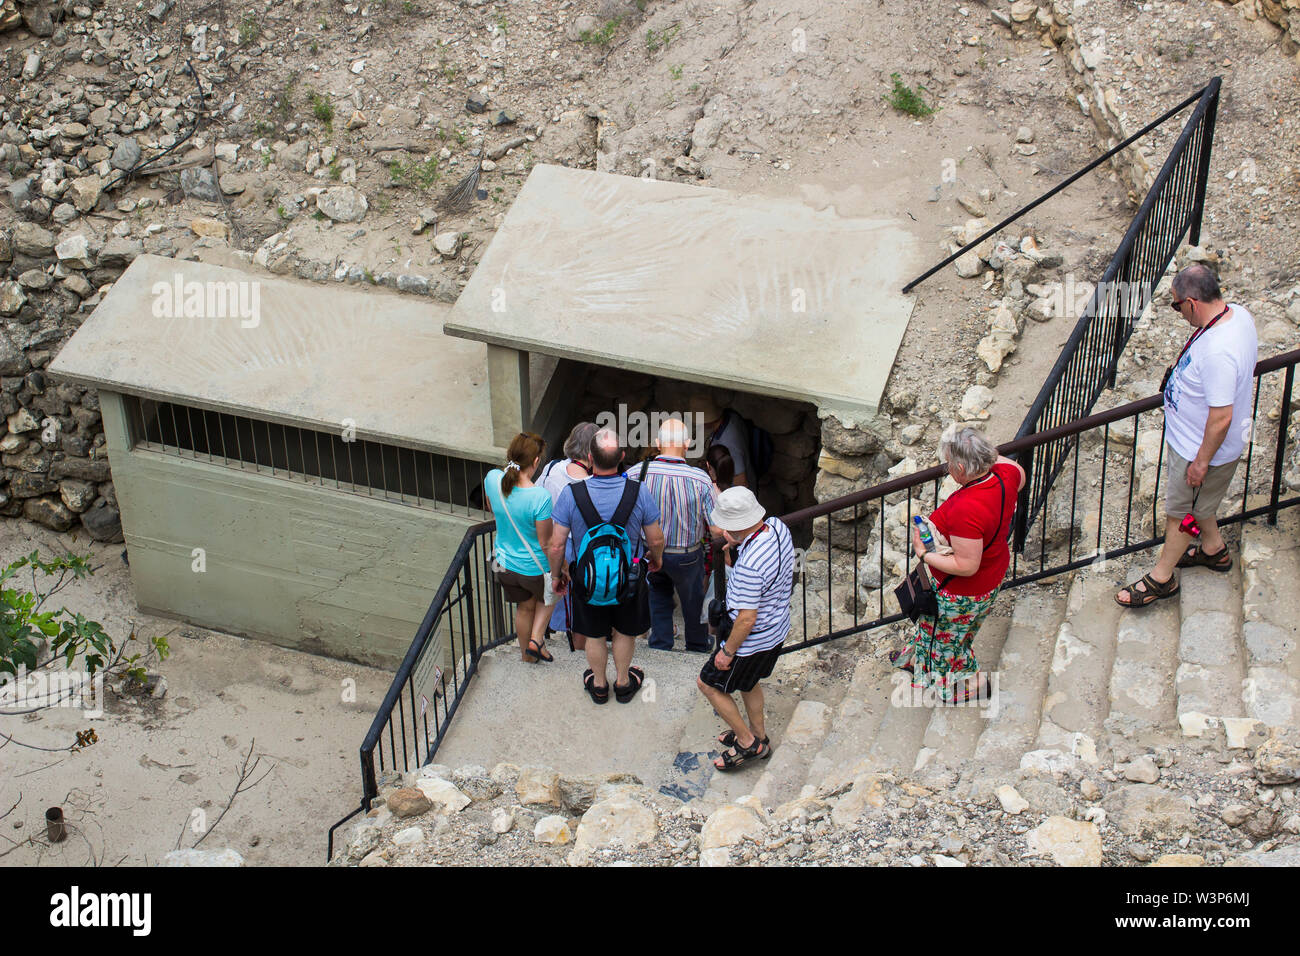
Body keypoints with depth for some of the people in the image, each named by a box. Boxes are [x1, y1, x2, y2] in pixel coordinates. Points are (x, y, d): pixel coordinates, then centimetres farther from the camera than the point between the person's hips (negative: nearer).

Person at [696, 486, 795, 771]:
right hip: (778, 629, 8)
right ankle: (758, 735, 48)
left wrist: (727, 652, -16)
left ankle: (747, 742, 24)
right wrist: (739, 544, 2)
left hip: (754, 638, -8)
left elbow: (747, 620, -29)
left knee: (708, 683, 14)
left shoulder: (749, 565, -38)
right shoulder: (778, 527, -13)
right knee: (748, 681, 31)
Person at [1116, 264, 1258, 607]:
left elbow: (1222, 417, -34)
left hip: (1199, 447, -9)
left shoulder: (1218, 352, -40)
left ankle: (1161, 578, 31)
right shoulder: (1237, 313, -10)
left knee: (1180, 510, 12)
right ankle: (1213, 548, 52)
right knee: (1196, 501, 30)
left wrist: (1202, 461, -21)